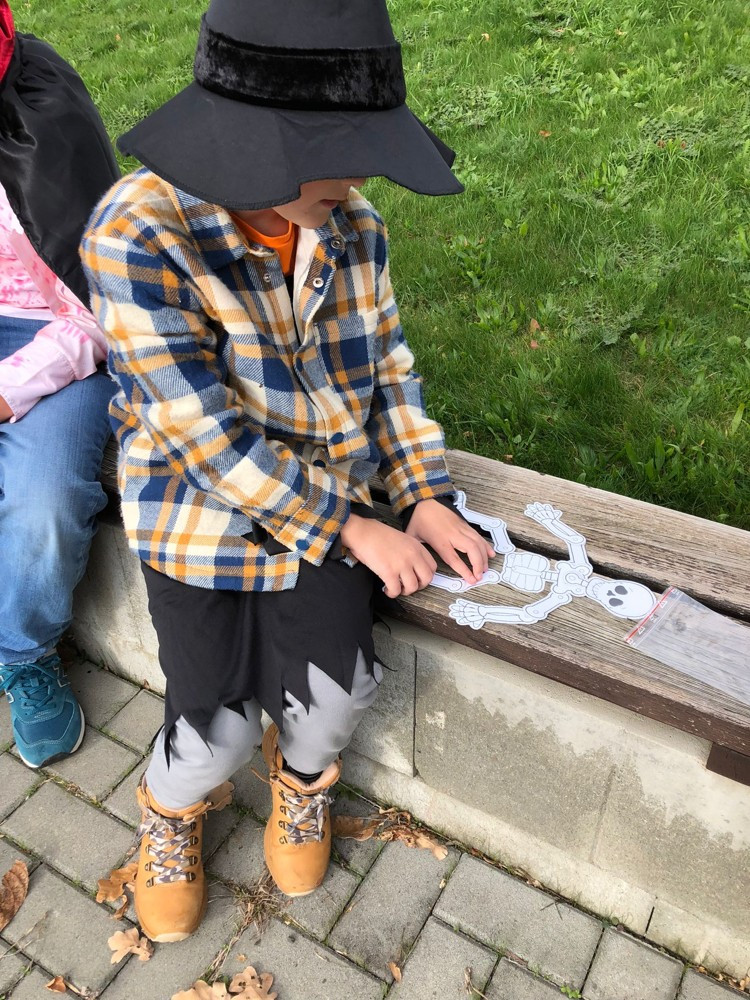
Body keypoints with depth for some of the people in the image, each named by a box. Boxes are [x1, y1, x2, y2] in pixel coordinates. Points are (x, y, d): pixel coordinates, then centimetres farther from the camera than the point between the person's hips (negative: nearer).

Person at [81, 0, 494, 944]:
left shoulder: (353, 228, -6)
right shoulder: (137, 233, -22)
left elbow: (388, 372, 5)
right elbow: (208, 440, -22)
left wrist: (428, 499, -4)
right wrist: (351, 530, -17)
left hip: (323, 502, 4)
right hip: (201, 513, -3)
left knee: (329, 694, -7)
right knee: (217, 726, -5)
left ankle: (301, 779, 33)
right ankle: (169, 810, 35)